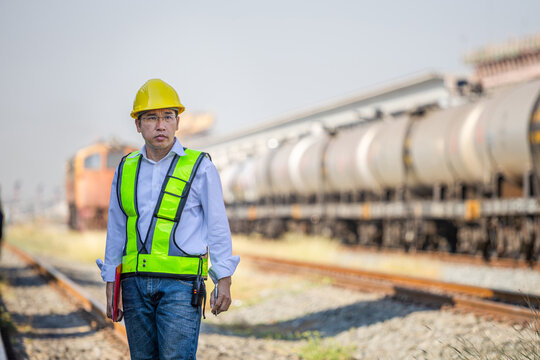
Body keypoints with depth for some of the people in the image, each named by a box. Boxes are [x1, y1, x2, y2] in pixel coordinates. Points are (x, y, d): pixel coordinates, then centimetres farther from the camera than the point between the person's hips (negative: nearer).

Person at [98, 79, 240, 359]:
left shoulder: (199, 168, 0)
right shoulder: (126, 170, 11)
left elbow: (218, 228, 1)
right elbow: (116, 231, 16)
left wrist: (224, 282, -6)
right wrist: (110, 286, 12)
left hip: (181, 285, -4)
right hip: (136, 283, 4)